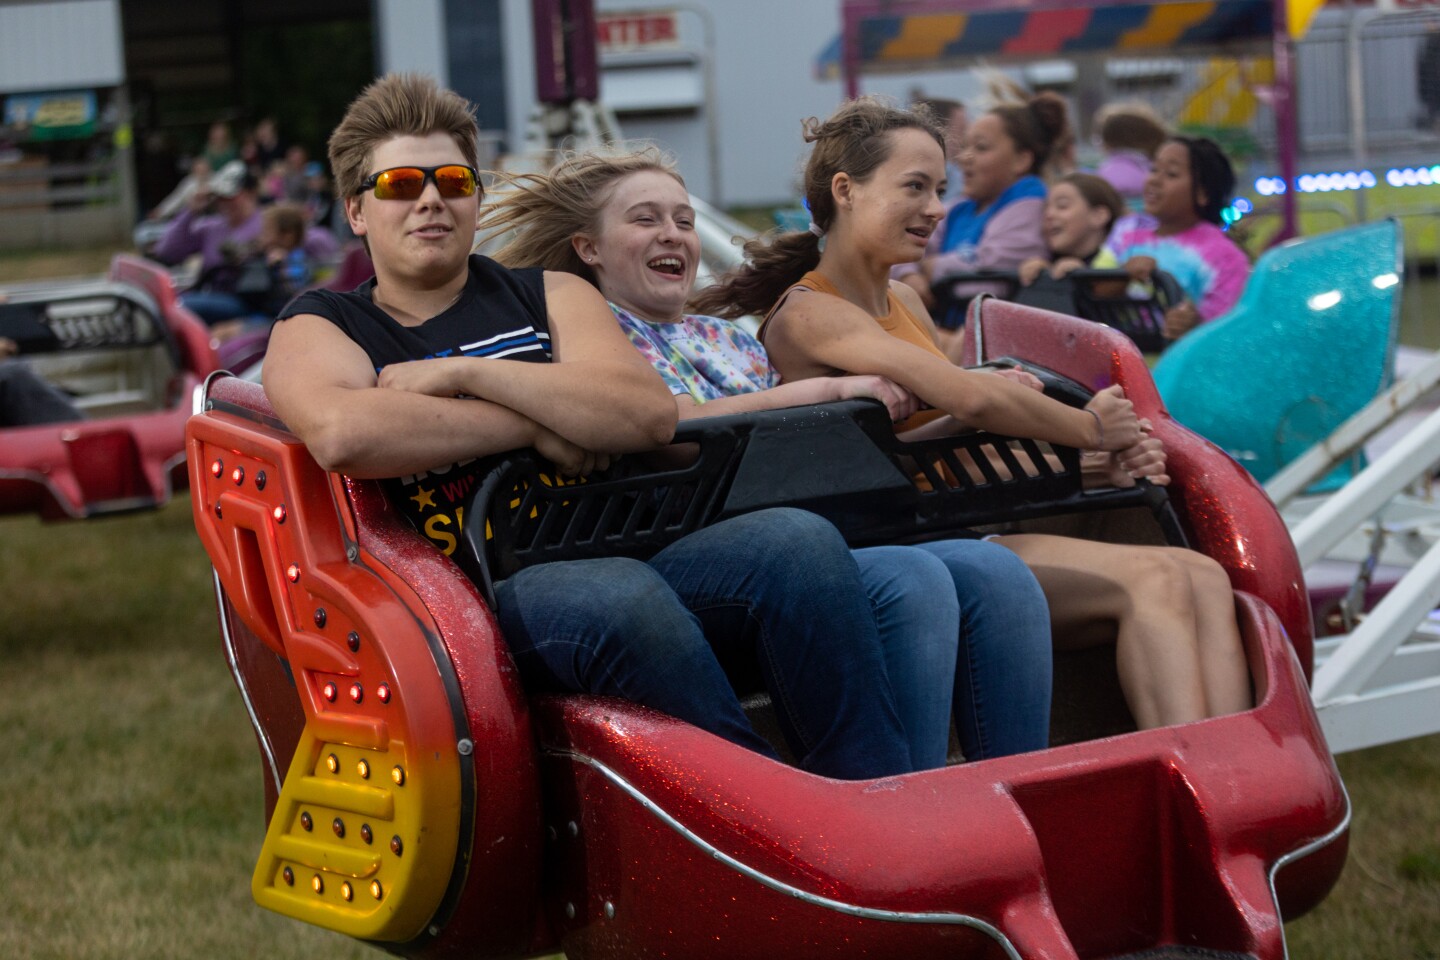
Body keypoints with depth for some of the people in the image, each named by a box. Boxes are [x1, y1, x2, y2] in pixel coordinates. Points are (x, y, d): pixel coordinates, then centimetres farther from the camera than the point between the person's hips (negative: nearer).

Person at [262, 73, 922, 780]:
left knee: (799, 542, -25)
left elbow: (649, 413, 0)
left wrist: (461, 375, -5)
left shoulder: (550, 297, 21)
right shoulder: (319, 327, 13)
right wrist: (539, 423, -8)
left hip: (624, 552, 4)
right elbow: (341, 433, -15)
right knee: (620, 597, -37)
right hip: (483, 600, -4)